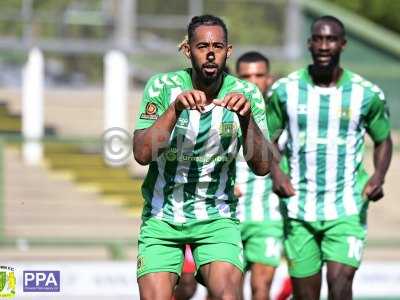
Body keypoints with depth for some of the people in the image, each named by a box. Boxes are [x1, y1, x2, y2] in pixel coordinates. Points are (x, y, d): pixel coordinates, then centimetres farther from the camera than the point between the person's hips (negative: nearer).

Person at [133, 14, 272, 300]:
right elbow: (142, 154, -20)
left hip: (217, 217, 0)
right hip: (162, 215, 0)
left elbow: (262, 166, -14)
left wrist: (246, 117, -30)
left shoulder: (247, 94, -7)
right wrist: (175, 109, -33)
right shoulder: (163, 87, -10)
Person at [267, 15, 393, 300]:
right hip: (299, 210, 2)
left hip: (347, 210, -2)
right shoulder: (285, 90, -1)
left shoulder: (367, 94, -2)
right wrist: (275, 172, -8)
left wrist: (378, 176, -7)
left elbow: (383, 140, 12)